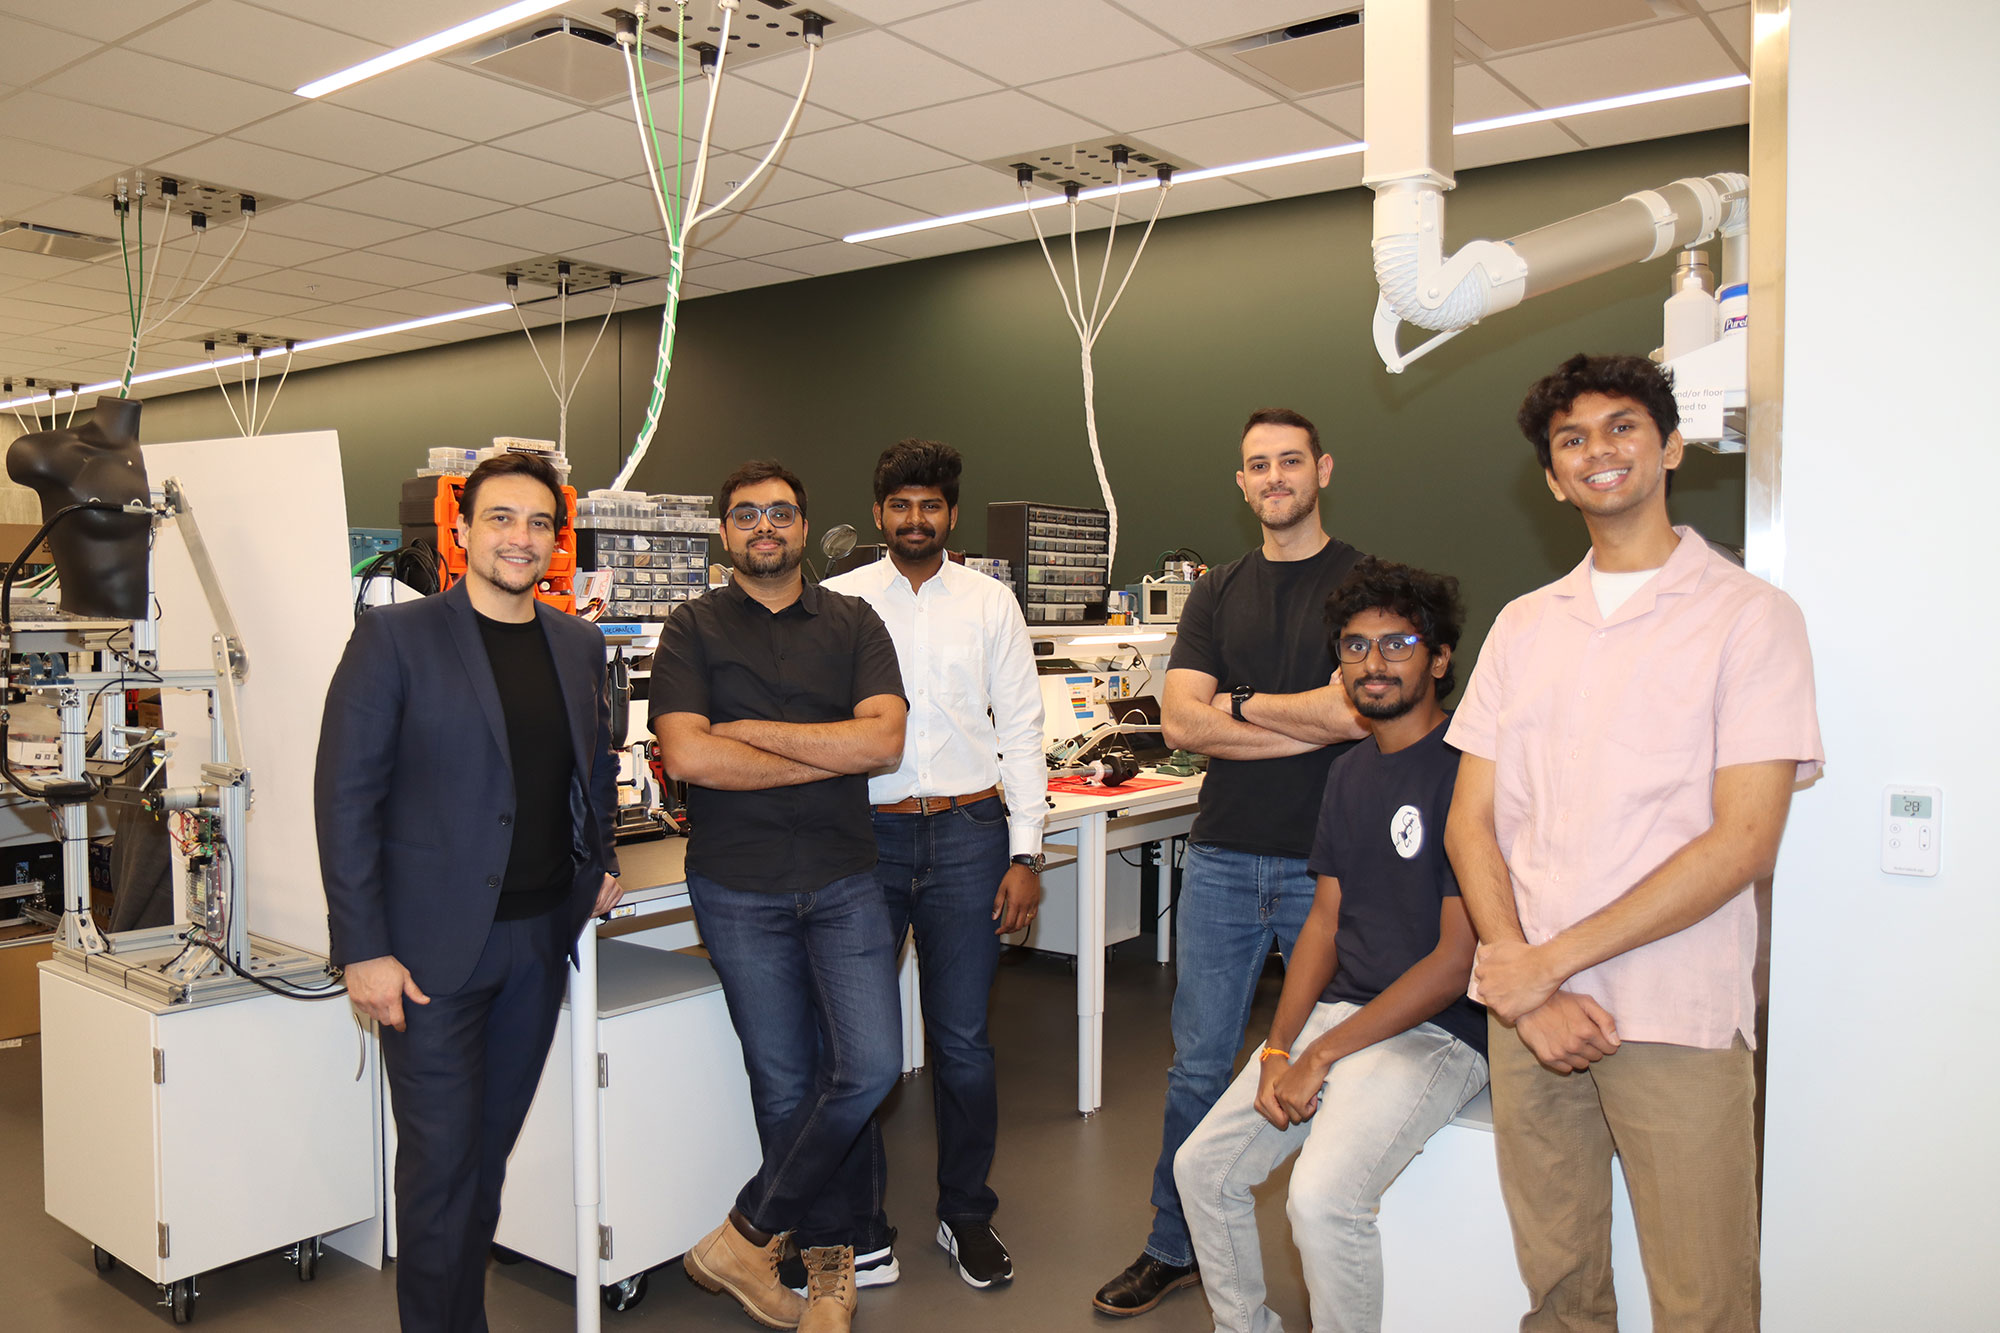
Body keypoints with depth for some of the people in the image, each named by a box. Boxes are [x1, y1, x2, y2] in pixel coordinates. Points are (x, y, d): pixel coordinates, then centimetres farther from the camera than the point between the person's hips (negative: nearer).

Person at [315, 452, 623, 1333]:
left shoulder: (579, 646, 8)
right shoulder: (394, 638, -7)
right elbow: (345, 797, -10)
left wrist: (600, 858, 8)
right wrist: (363, 949, -13)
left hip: (541, 936, 5)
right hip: (433, 945, -5)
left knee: (490, 1147, 16)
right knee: (441, 1160, 3)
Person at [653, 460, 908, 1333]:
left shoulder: (853, 623, 6)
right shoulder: (694, 629, 2)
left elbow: (884, 739, -9)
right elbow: (686, 754, -14)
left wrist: (750, 731, -11)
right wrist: (829, 758, -10)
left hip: (843, 882, 2)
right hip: (738, 889, -1)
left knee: (871, 1067, -9)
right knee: (786, 1082, 6)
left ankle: (746, 1237, 9)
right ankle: (828, 1260, 26)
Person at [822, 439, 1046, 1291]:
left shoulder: (991, 603, 7)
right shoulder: (838, 602, 5)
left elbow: (1020, 729, 6)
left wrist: (1026, 852, 0)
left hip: (967, 833, 0)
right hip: (865, 834, 0)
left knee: (963, 1041, 6)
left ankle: (967, 1215, 26)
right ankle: (860, 1231, 20)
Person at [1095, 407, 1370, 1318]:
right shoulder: (1216, 595, 11)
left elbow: (1356, 709, -16)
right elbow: (1179, 721, -2)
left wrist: (1240, 706, -3)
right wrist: (1308, 723, -11)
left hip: (1326, 861, -3)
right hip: (1223, 858, 4)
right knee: (1197, 1064, 11)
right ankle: (1174, 1249, 27)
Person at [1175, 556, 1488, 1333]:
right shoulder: (1349, 773, 11)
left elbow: (1459, 958, -16)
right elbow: (1326, 919, 11)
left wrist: (1322, 1055, -15)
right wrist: (1277, 1051, -3)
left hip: (1435, 1030, -8)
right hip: (1335, 1011, 8)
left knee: (1321, 1197, -26)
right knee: (1202, 1167, 4)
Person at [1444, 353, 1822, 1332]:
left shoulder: (1748, 616, -2)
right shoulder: (1522, 626, 11)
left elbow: (1742, 843, -11)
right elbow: (1471, 820, 8)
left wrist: (1550, 960, -13)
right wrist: (1522, 981, -7)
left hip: (1676, 1019, -3)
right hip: (1526, 1004, 4)